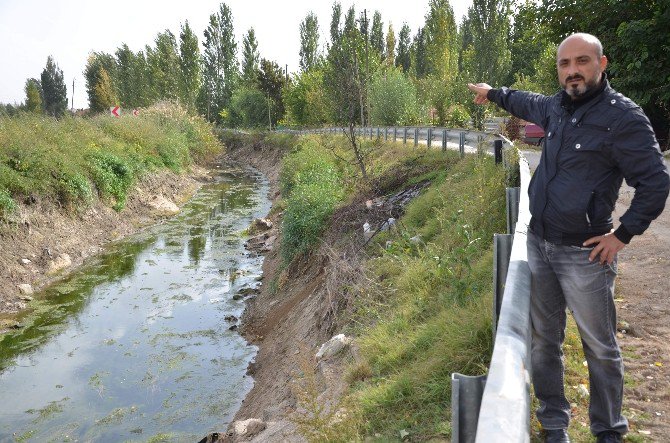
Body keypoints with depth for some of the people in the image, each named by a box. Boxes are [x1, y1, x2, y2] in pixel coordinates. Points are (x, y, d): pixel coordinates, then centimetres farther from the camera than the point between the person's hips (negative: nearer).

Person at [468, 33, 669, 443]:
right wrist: (493, 93, 46)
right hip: (539, 244, 7)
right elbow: (527, 103, 32)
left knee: (600, 348, 6)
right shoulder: (557, 107, 8)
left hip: (584, 254, -6)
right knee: (544, 341, 13)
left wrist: (623, 235, -11)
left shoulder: (622, 116, -12)